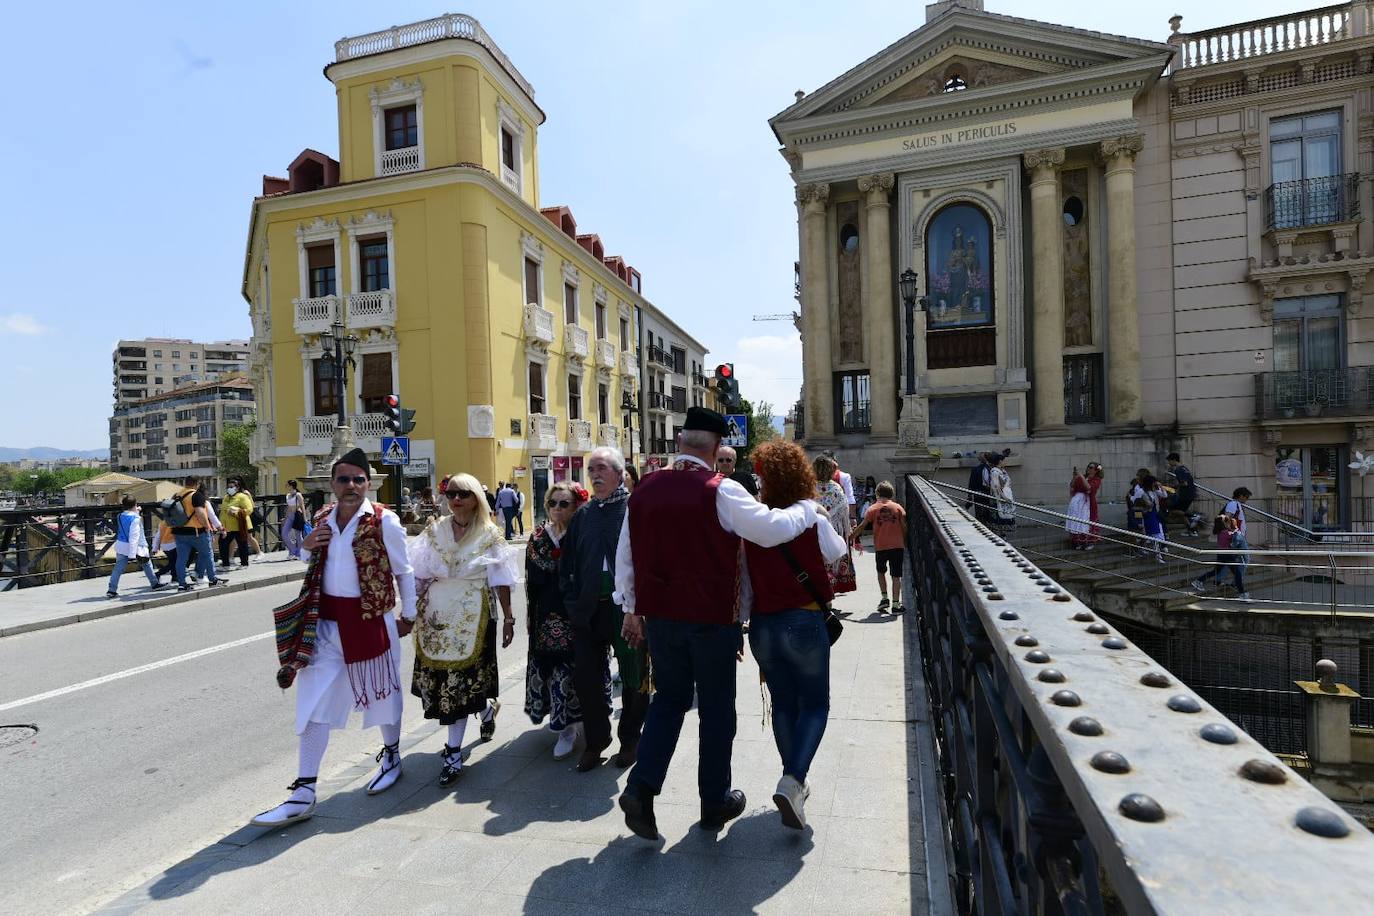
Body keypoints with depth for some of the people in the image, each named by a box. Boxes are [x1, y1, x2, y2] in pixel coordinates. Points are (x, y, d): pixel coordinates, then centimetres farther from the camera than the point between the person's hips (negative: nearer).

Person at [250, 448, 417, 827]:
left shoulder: (384, 521, -11)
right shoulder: (322, 518, 5)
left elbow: (403, 571, -2)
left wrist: (408, 615, 3)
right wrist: (306, 545, -2)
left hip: (370, 620, -4)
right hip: (325, 621, 4)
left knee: (382, 692, 13)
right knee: (314, 704, 3)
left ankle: (391, 757, 38)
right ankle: (303, 793, 12)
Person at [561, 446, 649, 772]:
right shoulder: (583, 515, 11)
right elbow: (567, 563, 15)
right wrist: (573, 603, 5)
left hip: (628, 607, -4)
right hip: (589, 611, 5)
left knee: (634, 677, 11)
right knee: (586, 678, 10)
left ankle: (630, 739, 31)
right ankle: (595, 741, 29)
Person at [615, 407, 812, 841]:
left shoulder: (644, 490, 2)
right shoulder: (720, 491, -15)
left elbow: (625, 555, 8)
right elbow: (771, 529, -18)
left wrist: (632, 609, 18)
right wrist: (808, 510, 1)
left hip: (659, 615, 5)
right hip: (712, 618, -4)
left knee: (669, 699, 21)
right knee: (716, 708, 13)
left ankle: (641, 787, 9)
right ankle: (715, 802, 26)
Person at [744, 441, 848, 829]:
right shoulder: (813, 519, -11)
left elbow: (742, 579, 1)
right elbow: (837, 555, 8)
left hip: (763, 625, 4)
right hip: (804, 622, -3)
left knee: (783, 704, 18)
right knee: (815, 705, 10)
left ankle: (796, 783, 31)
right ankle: (792, 781, -9)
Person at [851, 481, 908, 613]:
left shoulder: (873, 509, 0)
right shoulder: (898, 508, 2)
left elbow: (862, 526, -1)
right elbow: (904, 527, 2)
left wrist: (852, 536, 11)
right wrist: (905, 543, 15)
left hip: (880, 547, 0)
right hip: (897, 546, 0)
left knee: (881, 572, 22)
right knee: (896, 576, 3)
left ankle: (884, 598, 16)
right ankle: (896, 604, 3)